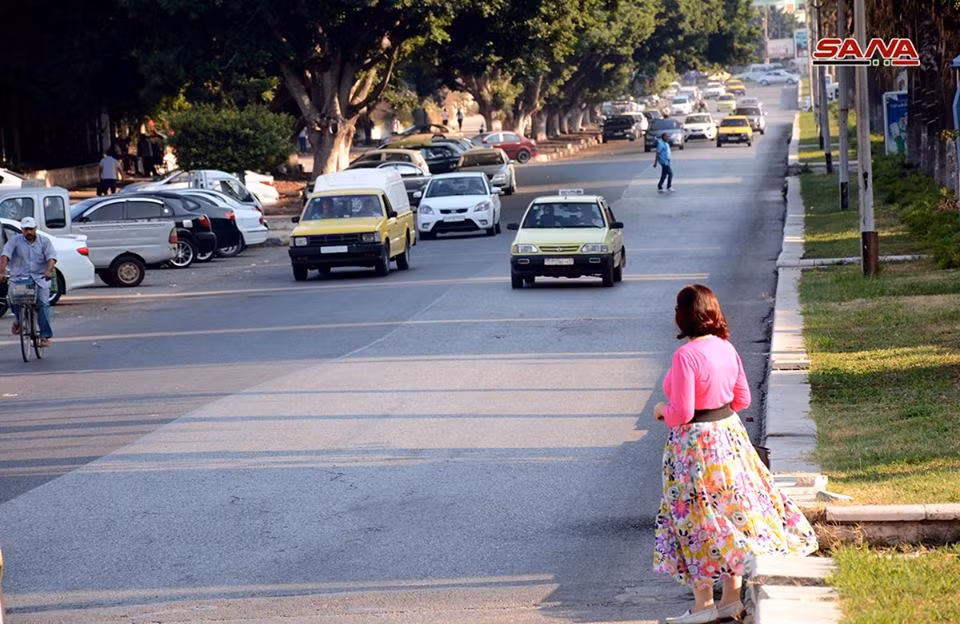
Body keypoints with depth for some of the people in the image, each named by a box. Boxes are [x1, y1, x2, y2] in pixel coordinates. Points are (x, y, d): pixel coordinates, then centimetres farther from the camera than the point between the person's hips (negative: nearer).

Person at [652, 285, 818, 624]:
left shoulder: (686, 356, -21)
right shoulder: (726, 348, 2)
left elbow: (682, 414, -21)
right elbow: (742, 399, 10)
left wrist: (662, 409, -1)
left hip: (696, 445, -7)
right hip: (730, 435, 7)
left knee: (698, 522, 3)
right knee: (732, 516, 13)